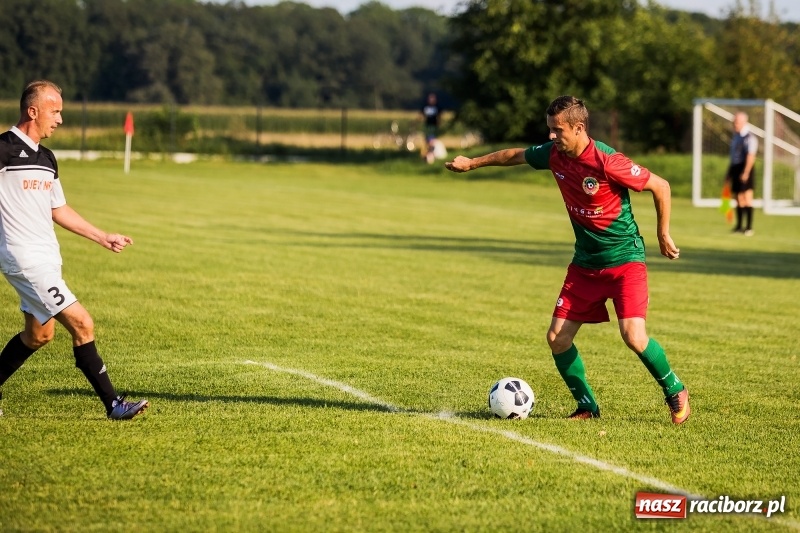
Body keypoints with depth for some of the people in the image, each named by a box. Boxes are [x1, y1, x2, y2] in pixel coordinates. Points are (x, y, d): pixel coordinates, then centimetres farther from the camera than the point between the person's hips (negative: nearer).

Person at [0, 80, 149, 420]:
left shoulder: (46, 158, 15)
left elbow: (59, 210, 24)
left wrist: (103, 238, 22)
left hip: (47, 259, 10)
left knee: (39, 334, 16)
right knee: (82, 324, -11)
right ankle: (113, 405, -6)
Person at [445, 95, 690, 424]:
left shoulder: (607, 162, -24)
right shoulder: (553, 154, -4)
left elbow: (660, 186, -13)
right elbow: (516, 155, 17)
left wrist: (663, 234, -5)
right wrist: (472, 163, 26)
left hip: (625, 259, -7)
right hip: (585, 263, 7)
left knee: (633, 336, -21)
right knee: (557, 338, -1)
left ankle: (675, 391, 5)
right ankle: (587, 406, 16)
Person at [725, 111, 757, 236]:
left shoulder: (749, 137, -12)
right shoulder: (735, 137, 16)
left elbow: (751, 156, -19)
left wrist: (746, 172, -25)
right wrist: (729, 173, 23)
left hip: (745, 169, -8)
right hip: (735, 168, 8)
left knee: (747, 197, -8)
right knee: (739, 198, 11)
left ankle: (749, 227, -7)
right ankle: (739, 226, 18)